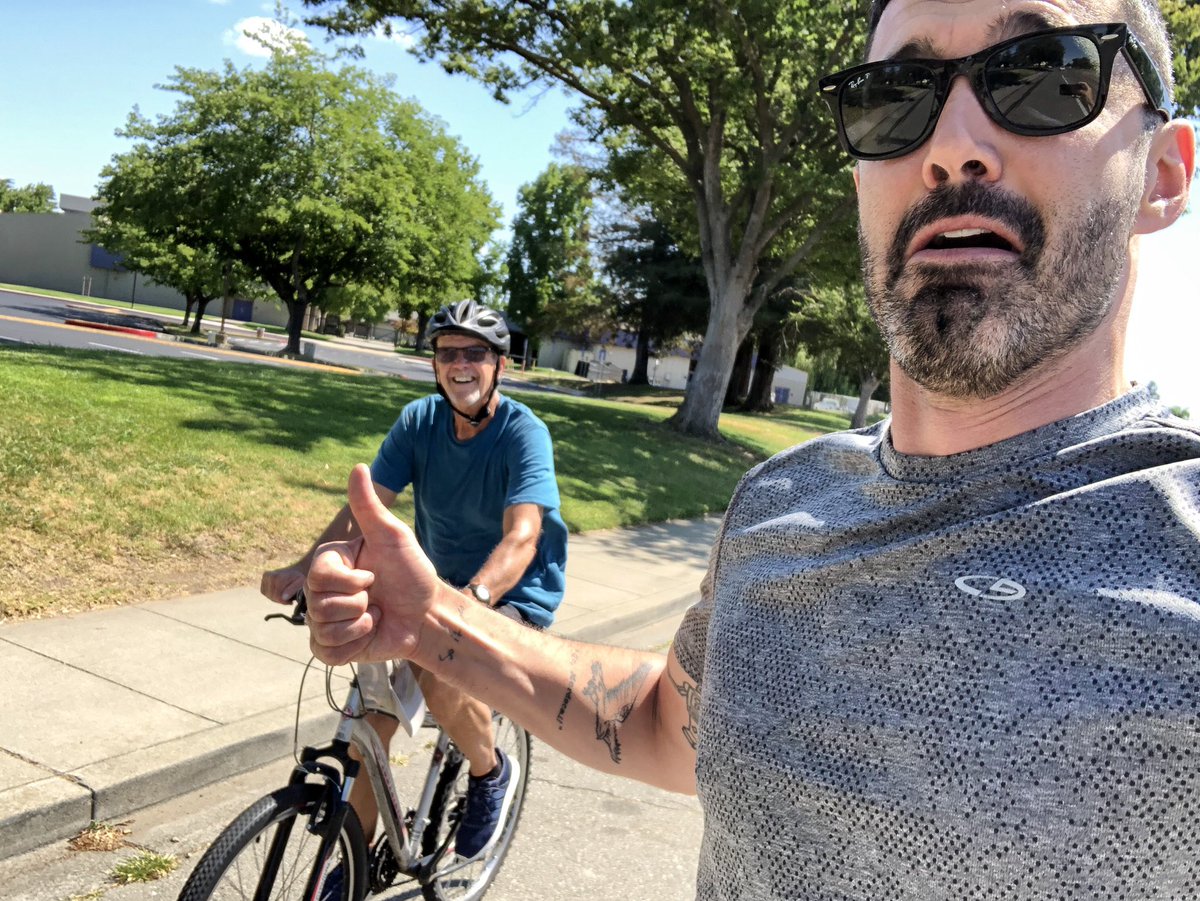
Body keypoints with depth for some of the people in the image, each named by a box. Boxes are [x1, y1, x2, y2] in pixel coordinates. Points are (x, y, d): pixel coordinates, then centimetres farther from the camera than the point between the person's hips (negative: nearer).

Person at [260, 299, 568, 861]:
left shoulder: (524, 434, -20)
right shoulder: (420, 420, -6)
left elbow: (521, 536, -34)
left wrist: (473, 596, -53)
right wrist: (304, 569, -29)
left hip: (512, 595, -5)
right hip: (437, 586, 5)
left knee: (444, 685, -32)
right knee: (371, 719, 0)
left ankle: (491, 773, 2)